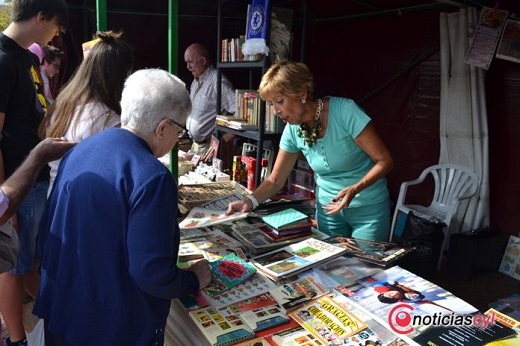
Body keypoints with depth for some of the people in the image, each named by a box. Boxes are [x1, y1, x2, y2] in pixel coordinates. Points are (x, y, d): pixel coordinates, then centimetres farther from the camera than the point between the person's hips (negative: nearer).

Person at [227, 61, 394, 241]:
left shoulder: (344, 111, -23)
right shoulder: (293, 130, -8)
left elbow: (385, 160, -18)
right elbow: (275, 180, -1)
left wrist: (355, 189, -33)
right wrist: (250, 201, -19)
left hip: (369, 207, -4)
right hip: (328, 208, 4)